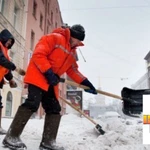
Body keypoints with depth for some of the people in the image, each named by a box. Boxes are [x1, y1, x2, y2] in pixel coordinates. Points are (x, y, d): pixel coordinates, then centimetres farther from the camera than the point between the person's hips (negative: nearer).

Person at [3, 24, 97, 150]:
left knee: (54, 109, 3)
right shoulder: (54, 38, -7)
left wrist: (85, 82, 12)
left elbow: (73, 70, 22)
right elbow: (38, 54, -17)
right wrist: (48, 72, -22)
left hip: (51, 83, 9)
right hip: (38, 77, -9)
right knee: (32, 104, -19)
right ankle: (11, 137, -10)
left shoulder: (72, 53, 20)